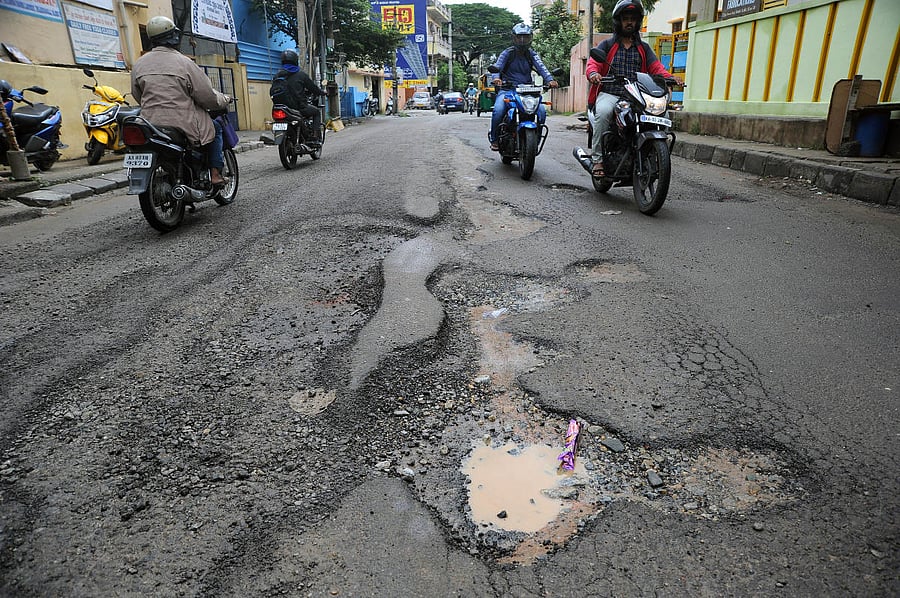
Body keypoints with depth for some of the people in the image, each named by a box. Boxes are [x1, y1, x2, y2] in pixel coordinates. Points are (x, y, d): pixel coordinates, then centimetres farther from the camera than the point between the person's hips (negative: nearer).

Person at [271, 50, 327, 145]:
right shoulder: (301, 75, -5)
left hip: (281, 108, 5)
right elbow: (313, 87, 3)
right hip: (299, 107, -5)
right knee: (317, 112, 18)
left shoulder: (277, 76, 8)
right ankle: (316, 139, 5)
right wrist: (323, 93, 23)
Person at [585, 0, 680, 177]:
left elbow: (655, 67, 10)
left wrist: (670, 77, -13)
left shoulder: (644, 48, 23)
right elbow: (592, 63, -2)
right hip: (609, 94, -2)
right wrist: (593, 73, -28)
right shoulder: (607, 45, 15)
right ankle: (598, 159, -28)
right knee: (603, 112, -38)